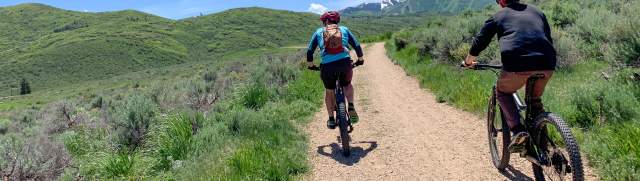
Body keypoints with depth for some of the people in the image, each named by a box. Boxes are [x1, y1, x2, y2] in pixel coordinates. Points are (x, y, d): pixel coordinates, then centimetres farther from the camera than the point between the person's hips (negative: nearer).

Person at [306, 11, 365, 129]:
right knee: (347, 85, 30)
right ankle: (351, 107, 6)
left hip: (327, 66, 0)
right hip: (345, 63, 0)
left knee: (329, 91, 24)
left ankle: (331, 119, 28)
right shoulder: (344, 30, 18)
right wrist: (360, 59, 32)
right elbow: (357, 46, 16)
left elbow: (310, 51, 17)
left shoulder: (319, 32, 18)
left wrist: (310, 64, 32)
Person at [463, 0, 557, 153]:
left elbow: (480, 40, 22)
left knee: (503, 93, 21)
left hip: (517, 63, -4)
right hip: (547, 65, 4)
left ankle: (518, 131, 1)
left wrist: (469, 61, 39)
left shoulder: (499, 16, 17)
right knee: (535, 100, 28)